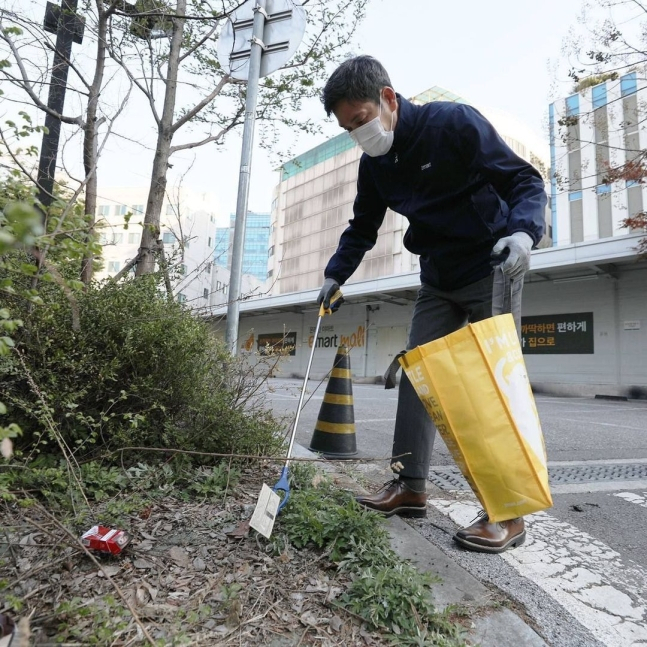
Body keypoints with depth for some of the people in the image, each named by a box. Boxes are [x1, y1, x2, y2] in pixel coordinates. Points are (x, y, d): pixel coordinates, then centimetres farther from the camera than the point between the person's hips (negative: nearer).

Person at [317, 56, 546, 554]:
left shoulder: (456, 123, -15)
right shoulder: (374, 164, 4)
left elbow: (526, 180, -14)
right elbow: (362, 228, 15)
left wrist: (523, 231, -32)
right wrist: (336, 275, 5)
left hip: (492, 269, -6)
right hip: (438, 278, 7)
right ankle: (410, 485, 9)